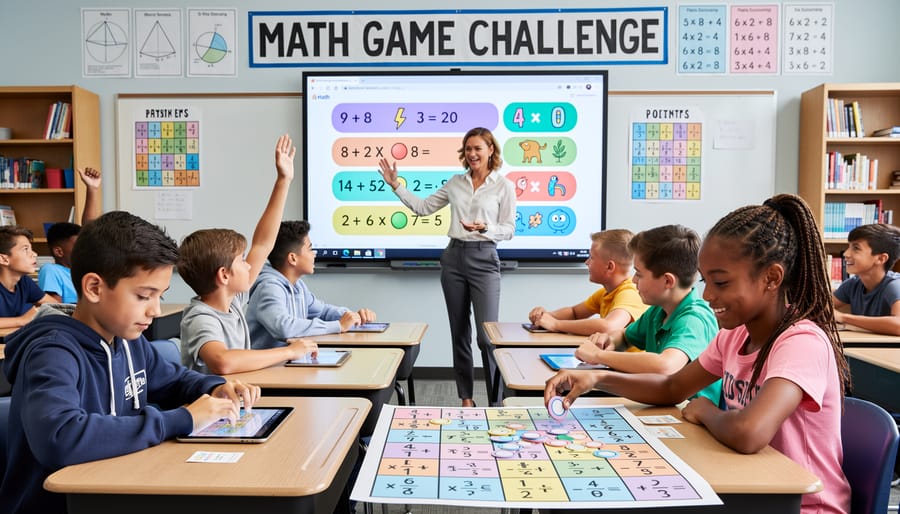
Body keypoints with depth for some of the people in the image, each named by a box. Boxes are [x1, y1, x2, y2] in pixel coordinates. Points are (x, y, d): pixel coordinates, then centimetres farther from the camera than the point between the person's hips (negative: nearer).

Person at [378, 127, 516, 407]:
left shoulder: (504, 186, 0)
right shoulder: (455, 182, 10)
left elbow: (508, 230, -2)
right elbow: (423, 207, 13)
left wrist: (485, 228, -21)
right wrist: (396, 186, 7)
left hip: (484, 259, -4)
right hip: (454, 258, 4)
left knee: (487, 335, -8)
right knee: (459, 333, 10)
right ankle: (466, 397, 22)